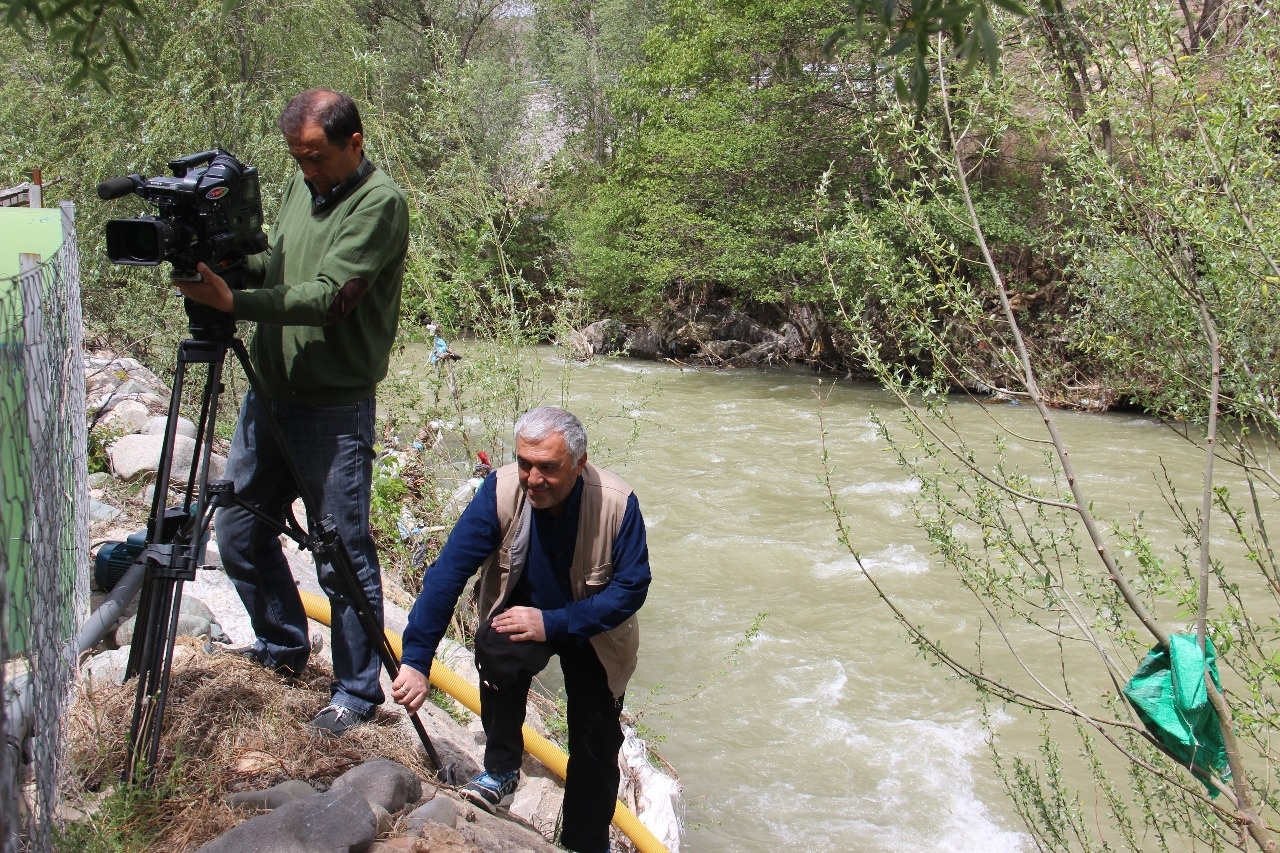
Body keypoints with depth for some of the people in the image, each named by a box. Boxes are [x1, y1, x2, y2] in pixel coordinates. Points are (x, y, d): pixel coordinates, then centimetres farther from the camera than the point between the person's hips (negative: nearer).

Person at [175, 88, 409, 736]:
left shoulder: (379, 204, -15)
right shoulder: (301, 186, 10)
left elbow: (330, 297, -24)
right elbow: (273, 267, 14)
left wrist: (232, 301, -32)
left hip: (335, 410, -8)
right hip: (267, 394, 8)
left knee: (343, 555, 1)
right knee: (239, 531, 17)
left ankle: (357, 693, 16)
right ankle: (282, 646, 39)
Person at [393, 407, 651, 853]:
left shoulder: (617, 503, -28)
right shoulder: (501, 490, -27)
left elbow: (631, 587, -24)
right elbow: (448, 572, -28)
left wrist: (552, 624, -34)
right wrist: (415, 661, -33)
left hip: (593, 628, 0)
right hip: (522, 611, 0)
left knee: (596, 743, 4)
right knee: (497, 650, -33)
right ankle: (501, 771, -10)